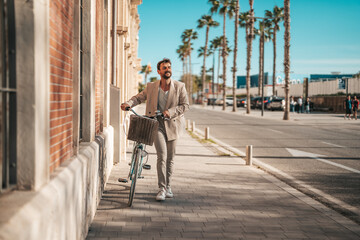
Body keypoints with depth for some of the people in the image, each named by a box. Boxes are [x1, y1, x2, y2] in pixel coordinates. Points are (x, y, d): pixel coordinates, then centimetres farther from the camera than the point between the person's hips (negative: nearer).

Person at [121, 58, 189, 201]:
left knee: (170, 158, 7)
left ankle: (168, 187, 22)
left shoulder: (179, 87, 2)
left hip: (172, 125, 1)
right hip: (156, 124, -1)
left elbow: (185, 105, -2)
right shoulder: (151, 87, 5)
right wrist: (128, 104, -9)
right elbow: (139, 97, 12)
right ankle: (161, 189, -10)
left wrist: (170, 112, -15)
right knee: (162, 156, -14)